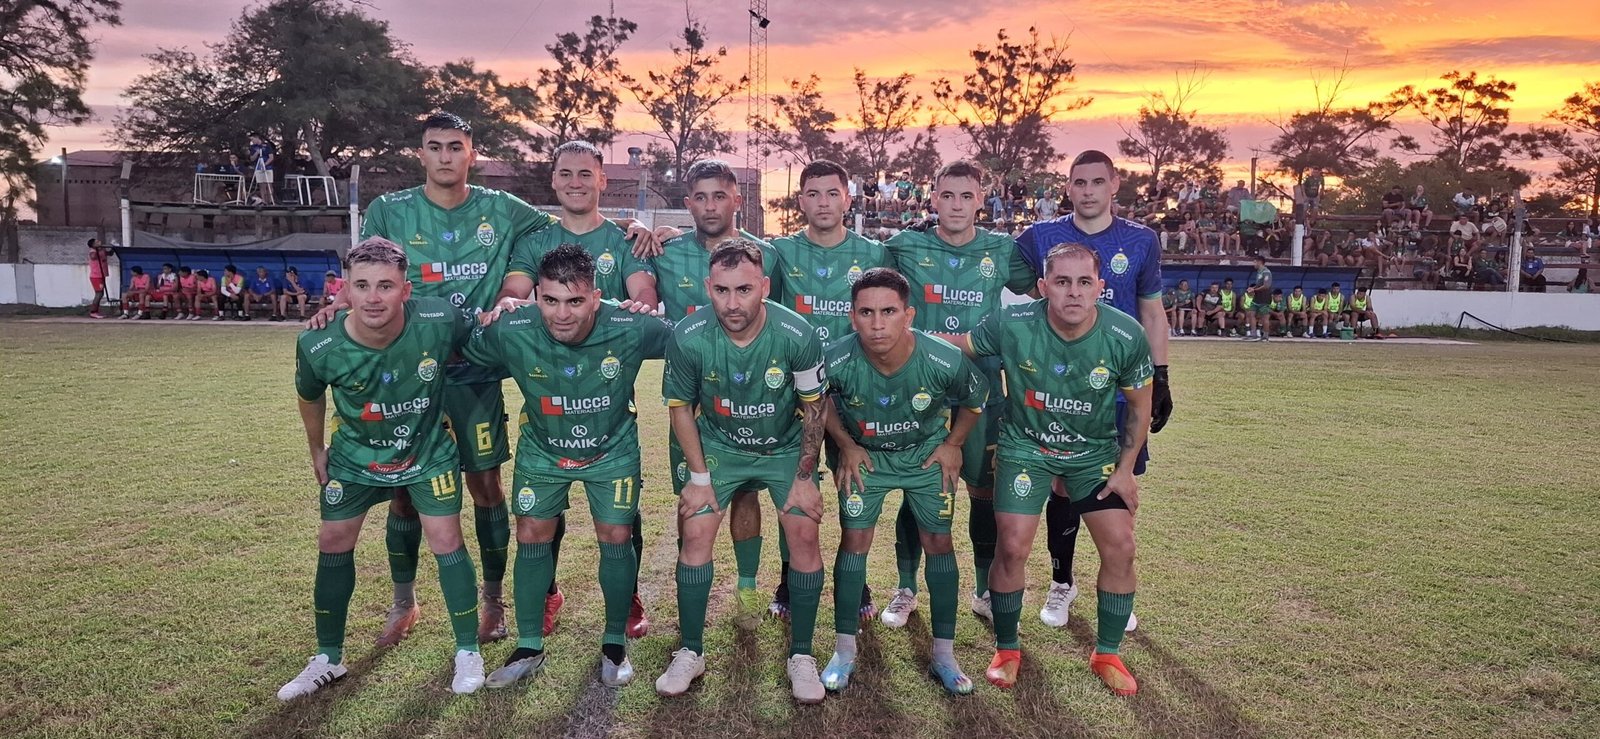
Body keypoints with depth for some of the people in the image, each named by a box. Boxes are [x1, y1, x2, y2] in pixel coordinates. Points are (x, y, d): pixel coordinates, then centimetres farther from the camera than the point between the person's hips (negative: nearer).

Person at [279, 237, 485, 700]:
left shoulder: (439, 321, -32)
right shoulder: (318, 346, -26)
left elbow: (475, 345, -4)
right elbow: (310, 396, -1)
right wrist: (316, 450, 9)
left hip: (428, 449, -1)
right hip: (355, 454, 2)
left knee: (446, 541, -5)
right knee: (334, 545, 7)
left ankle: (468, 652, 13)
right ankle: (328, 660, 27)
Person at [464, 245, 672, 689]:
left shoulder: (631, 330, -29)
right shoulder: (511, 333, -26)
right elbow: (464, 360, -6)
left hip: (613, 449, -1)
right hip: (542, 449, 1)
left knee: (616, 539, -1)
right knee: (531, 539, 3)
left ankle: (615, 644, 20)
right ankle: (529, 649, 21)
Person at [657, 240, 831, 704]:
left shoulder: (797, 335, -27)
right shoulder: (688, 338, -24)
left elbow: (813, 406, -11)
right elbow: (680, 406, -7)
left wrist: (805, 477, -8)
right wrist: (699, 477, -7)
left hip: (786, 447, 0)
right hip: (719, 446, 1)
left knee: (804, 533, -10)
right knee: (695, 532, -8)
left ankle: (801, 656, 8)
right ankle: (690, 653, 10)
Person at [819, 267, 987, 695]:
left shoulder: (946, 361, -32)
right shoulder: (836, 361, -32)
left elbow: (976, 399, -7)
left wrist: (953, 444, -4)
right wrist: (845, 445, -5)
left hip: (927, 453, 0)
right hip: (865, 454, 0)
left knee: (938, 543, 2)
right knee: (854, 540, -3)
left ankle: (944, 654, 16)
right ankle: (844, 651, 12)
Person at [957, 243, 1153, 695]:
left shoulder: (1126, 336, -20)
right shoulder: (1011, 325, -24)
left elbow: (1140, 406, -3)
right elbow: (959, 347, -5)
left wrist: (1125, 468, -2)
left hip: (1095, 452, 2)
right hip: (1025, 446, -1)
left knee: (1120, 549, -4)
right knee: (1013, 548, -10)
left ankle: (1107, 654, 20)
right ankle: (1007, 650, 15)